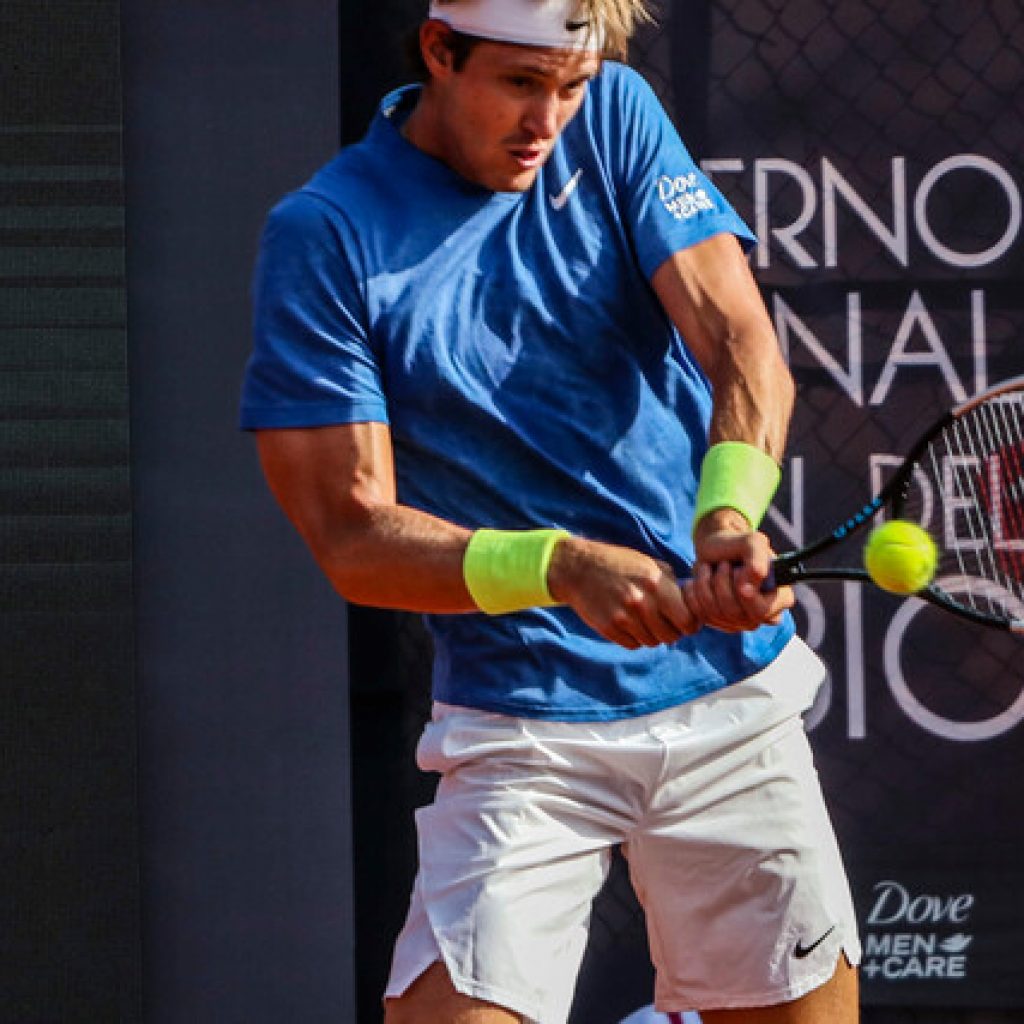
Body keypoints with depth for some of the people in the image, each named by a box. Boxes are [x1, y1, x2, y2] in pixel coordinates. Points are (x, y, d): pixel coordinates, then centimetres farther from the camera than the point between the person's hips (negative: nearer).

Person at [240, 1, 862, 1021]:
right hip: (520, 732, -3)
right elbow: (353, 537, -10)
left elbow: (742, 345, -8)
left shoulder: (617, 118, 3)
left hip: (734, 693, 3)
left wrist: (731, 513, -29)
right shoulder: (322, 237, -7)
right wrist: (561, 569, -27)